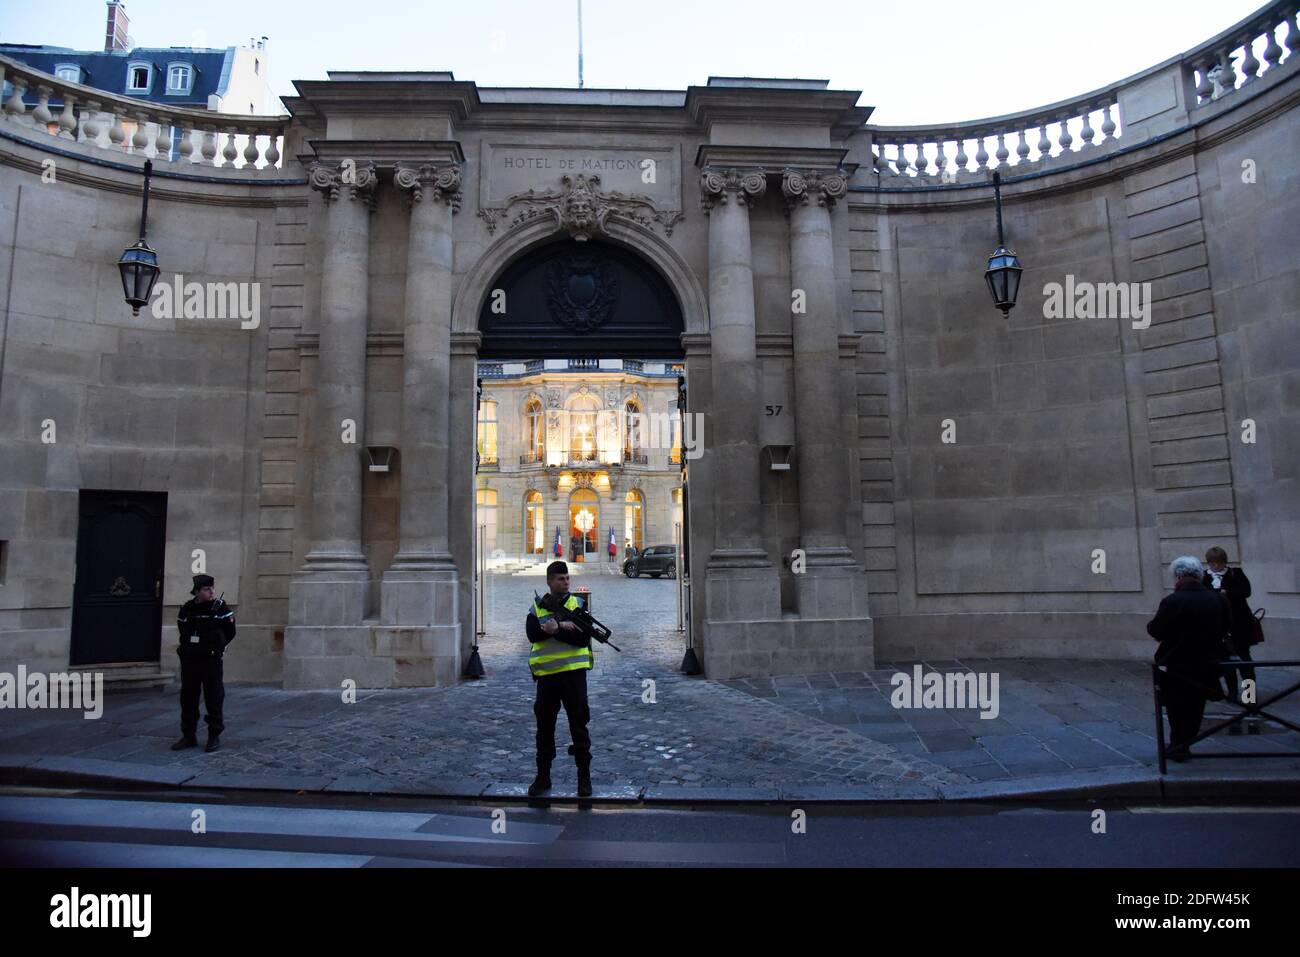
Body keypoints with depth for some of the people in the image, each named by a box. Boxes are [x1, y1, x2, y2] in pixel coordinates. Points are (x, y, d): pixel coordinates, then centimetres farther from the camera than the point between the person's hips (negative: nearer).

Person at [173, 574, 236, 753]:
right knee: (188, 698, 9)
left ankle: (214, 736, 8)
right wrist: (187, 647, 13)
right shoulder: (186, 609, 4)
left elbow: (230, 632, 2)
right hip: (189, 659, 4)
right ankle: (188, 736, 20)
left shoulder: (220, 608, -5)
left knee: (213, 698, 0)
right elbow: (183, 631, 20)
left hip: (211, 660, -4)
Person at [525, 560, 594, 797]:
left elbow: (584, 638, -10)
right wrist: (561, 626, -21)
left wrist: (556, 631, -20)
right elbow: (532, 634, -12)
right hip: (546, 675, 2)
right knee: (544, 726, 10)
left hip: (573, 672, -2)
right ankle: (543, 776, 23)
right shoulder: (537, 608, 7)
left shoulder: (577, 605, 2)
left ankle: (584, 776, 14)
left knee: (578, 724, 3)